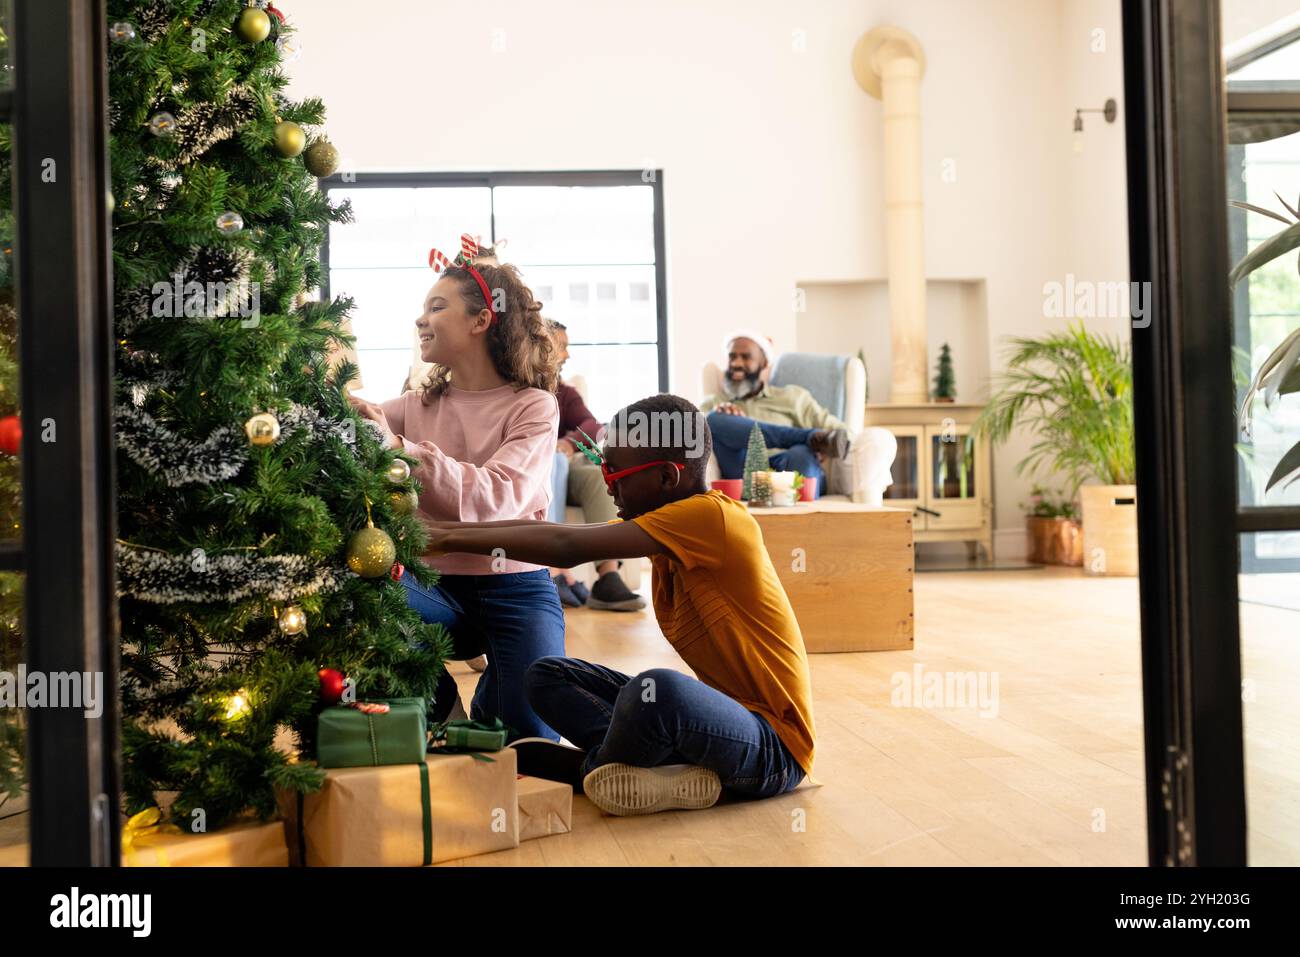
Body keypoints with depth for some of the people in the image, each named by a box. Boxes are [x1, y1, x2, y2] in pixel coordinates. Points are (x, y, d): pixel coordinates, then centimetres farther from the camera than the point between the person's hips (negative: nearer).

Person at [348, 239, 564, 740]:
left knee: (533, 734, -17)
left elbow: (497, 497, -24)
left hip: (515, 587, -2)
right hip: (435, 583, 3)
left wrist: (399, 448, -31)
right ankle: (436, 698, 1)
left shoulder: (534, 406, -7)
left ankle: (490, 696, 22)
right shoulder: (419, 404, 7)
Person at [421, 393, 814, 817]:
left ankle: (598, 766, -9)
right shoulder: (668, 525, 7)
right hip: (722, 710, 9)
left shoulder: (713, 516, -19)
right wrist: (442, 528, -1)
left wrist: (449, 538, -16)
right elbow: (550, 531, 5)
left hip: (774, 748, -9)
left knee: (658, 689, -39)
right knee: (547, 675, 5)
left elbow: (566, 547, -22)